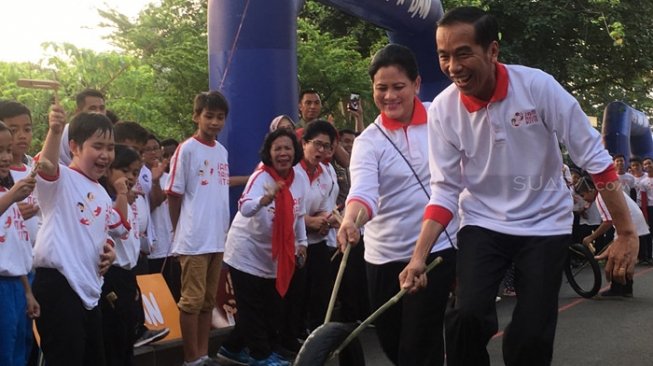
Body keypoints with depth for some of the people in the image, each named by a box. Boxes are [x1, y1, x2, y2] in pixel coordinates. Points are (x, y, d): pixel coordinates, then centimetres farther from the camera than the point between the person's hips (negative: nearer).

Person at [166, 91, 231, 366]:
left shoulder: (222, 151, 11)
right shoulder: (187, 149, -8)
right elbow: (174, 194, -6)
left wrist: (224, 230, 13)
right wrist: (181, 233, -1)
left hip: (218, 239, 6)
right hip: (194, 240, -6)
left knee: (208, 300, 12)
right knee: (192, 300, 0)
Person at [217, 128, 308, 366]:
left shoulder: (300, 178, -3)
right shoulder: (260, 177, -22)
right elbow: (244, 208, -40)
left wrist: (301, 241, 11)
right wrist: (266, 198, -58)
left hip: (275, 254, 7)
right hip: (247, 251, -7)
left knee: (271, 307, 14)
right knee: (252, 307, -3)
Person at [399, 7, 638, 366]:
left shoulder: (538, 85, -19)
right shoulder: (442, 109, -13)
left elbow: (594, 158, -13)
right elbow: (445, 188, -7)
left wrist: (626, 233, -13)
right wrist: (419, 256, -17)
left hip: (544, 223, -1)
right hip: (482, 224, 1)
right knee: (466, 319, -19)